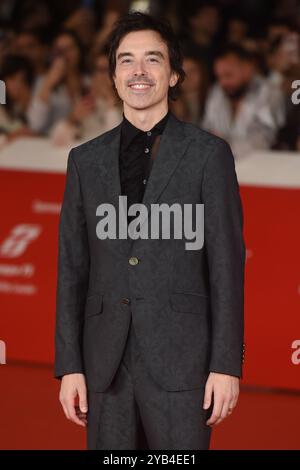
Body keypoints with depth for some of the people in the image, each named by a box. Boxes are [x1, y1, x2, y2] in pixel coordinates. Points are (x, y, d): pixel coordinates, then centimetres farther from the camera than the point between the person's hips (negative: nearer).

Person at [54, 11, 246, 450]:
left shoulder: (209, 154, 2)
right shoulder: (86, 160, 12)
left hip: (180, 362, -3)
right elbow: (72, 268, 11)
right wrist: (69, 365, 4)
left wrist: (226, 364, -6)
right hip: (106, 364, 3)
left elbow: (227, 265, 0)